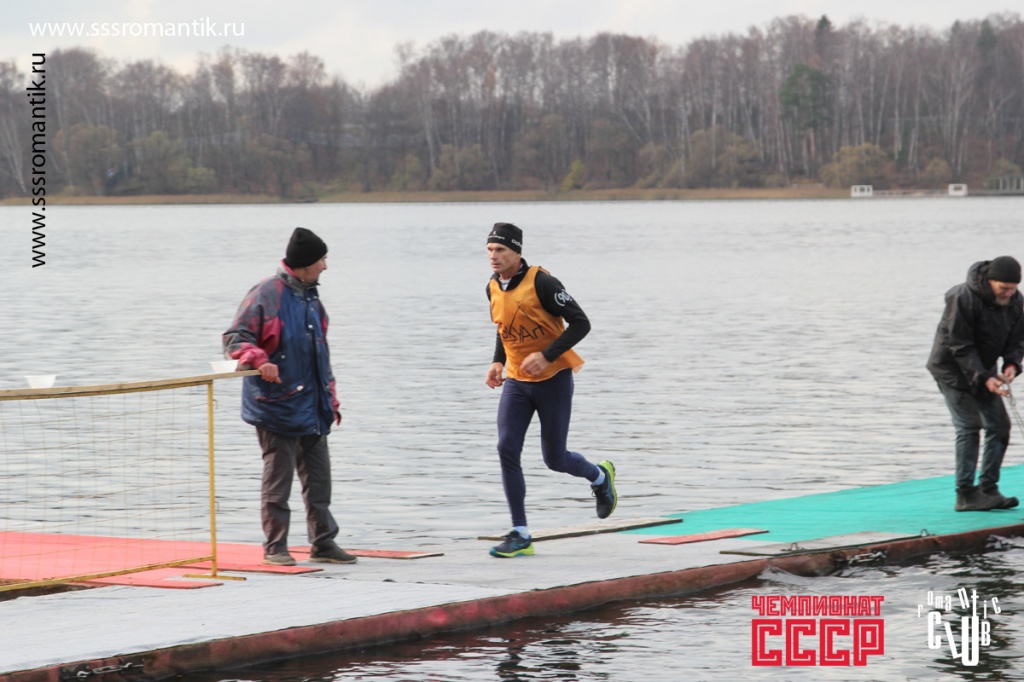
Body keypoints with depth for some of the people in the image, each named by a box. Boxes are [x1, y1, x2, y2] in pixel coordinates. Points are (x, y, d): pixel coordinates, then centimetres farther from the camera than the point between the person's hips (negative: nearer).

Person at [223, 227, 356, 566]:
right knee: (278, 477, -3)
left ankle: (323, 543, 16)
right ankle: (275, 547, 5)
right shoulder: (266, 294, -11)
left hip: (312, 407, 8)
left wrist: (330, 399, 22)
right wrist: (259, 361, -31)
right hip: (277, 404, -8)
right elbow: (235, 339, -13)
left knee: (319, 477, 9)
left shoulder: (311, 299, 15)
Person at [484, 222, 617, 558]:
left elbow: (580, 323, -19)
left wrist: (546, 356, -26)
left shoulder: (541, 283, -19)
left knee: (554, 459, 1)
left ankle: (600, 477, 36)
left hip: (553, 379, -5)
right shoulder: (493, 288, 3)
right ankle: (521, 536, -6)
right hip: (516, 382, 5)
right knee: (507, 450, -10)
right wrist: (498, 362, 6)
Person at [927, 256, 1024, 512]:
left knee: (999, 425, 2)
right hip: (953, 369, -7)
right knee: (968, 428, -13)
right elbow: (960, 347, -25)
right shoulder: (963, 299, -26)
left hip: (983, 370, 7)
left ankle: (988, 488, 9)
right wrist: (984, 378, -32)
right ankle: (965, 495, -10)